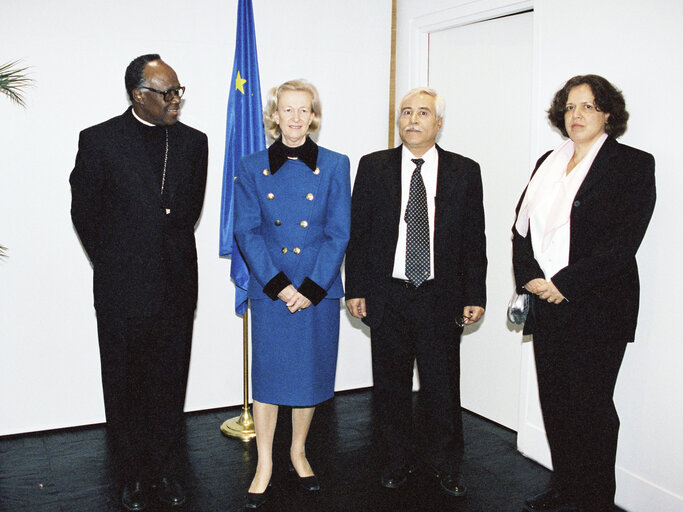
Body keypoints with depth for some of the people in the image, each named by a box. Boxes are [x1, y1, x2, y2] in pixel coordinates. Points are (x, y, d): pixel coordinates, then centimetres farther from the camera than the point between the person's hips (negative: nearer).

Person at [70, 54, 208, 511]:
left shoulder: (193, 142, 4)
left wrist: (172, 256, 11)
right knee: (126, 387, 11)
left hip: (176, 285, 3)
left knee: (170, 383, 12)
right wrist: (113, 265, 7)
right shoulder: (99, 140, -6)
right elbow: (84, 212, 2)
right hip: (123, 289, -2)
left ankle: (165, 469, 29)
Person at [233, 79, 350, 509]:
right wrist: (278, 284, -13)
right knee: (267, 375, 4)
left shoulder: (335, 165, 2)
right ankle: (264, 466, 19)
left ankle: (299, 453, 31)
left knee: (310, 374, 10)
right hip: (269, 291, 0)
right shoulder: (252, 168, 4)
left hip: (319, 291, 0)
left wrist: (311, 288, -11)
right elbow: (248, 232, -2)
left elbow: (339, 233, -2)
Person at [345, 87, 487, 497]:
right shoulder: (373, 167, 4)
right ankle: (398, 460, 30)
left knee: (443, 386, 6)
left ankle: (447, 465, 27)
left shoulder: (465, 172, 3)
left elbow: (474, 239, 4)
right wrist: (356, 289, -1)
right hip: (387, 297, 1)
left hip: (441, 298, -1)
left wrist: (475, 295, 0)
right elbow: (358, 232, 4)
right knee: (391, 384, 12)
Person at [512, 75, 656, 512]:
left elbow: (623, 241, -12)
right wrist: (530, 277, -5)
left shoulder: (634, 165, -3)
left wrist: (566, 284, -16)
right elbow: (522, 226, 11)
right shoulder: (548, 163, 15)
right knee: (554, 401, 10)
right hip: (546, 303, 5)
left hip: (596, 308, -5)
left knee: (590, 405, 0)